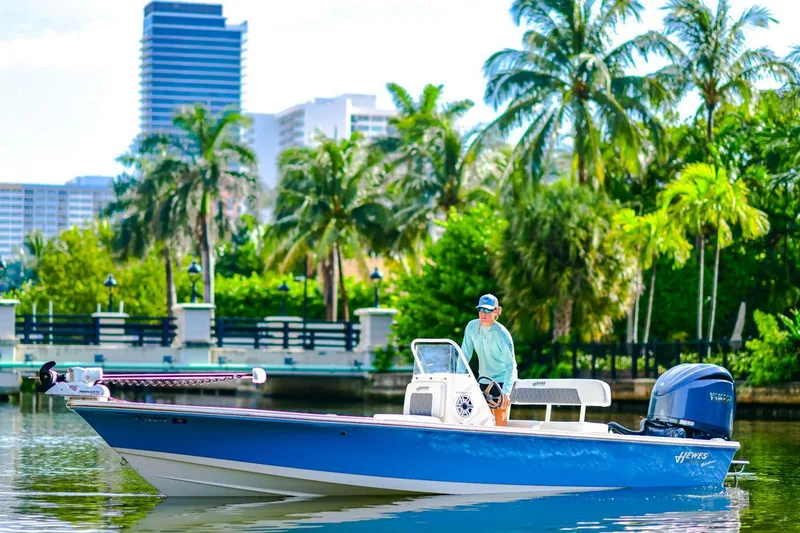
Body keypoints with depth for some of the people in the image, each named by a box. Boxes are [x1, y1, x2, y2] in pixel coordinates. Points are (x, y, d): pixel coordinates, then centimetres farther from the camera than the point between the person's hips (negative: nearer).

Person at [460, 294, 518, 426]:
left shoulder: (502, 334, -20)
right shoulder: (472, 327, -6)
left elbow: (510, 365, -21)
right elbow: (465, 354, 1)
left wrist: (506, 392, -30)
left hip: (502, 380, -5)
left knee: (501, 423, -9)